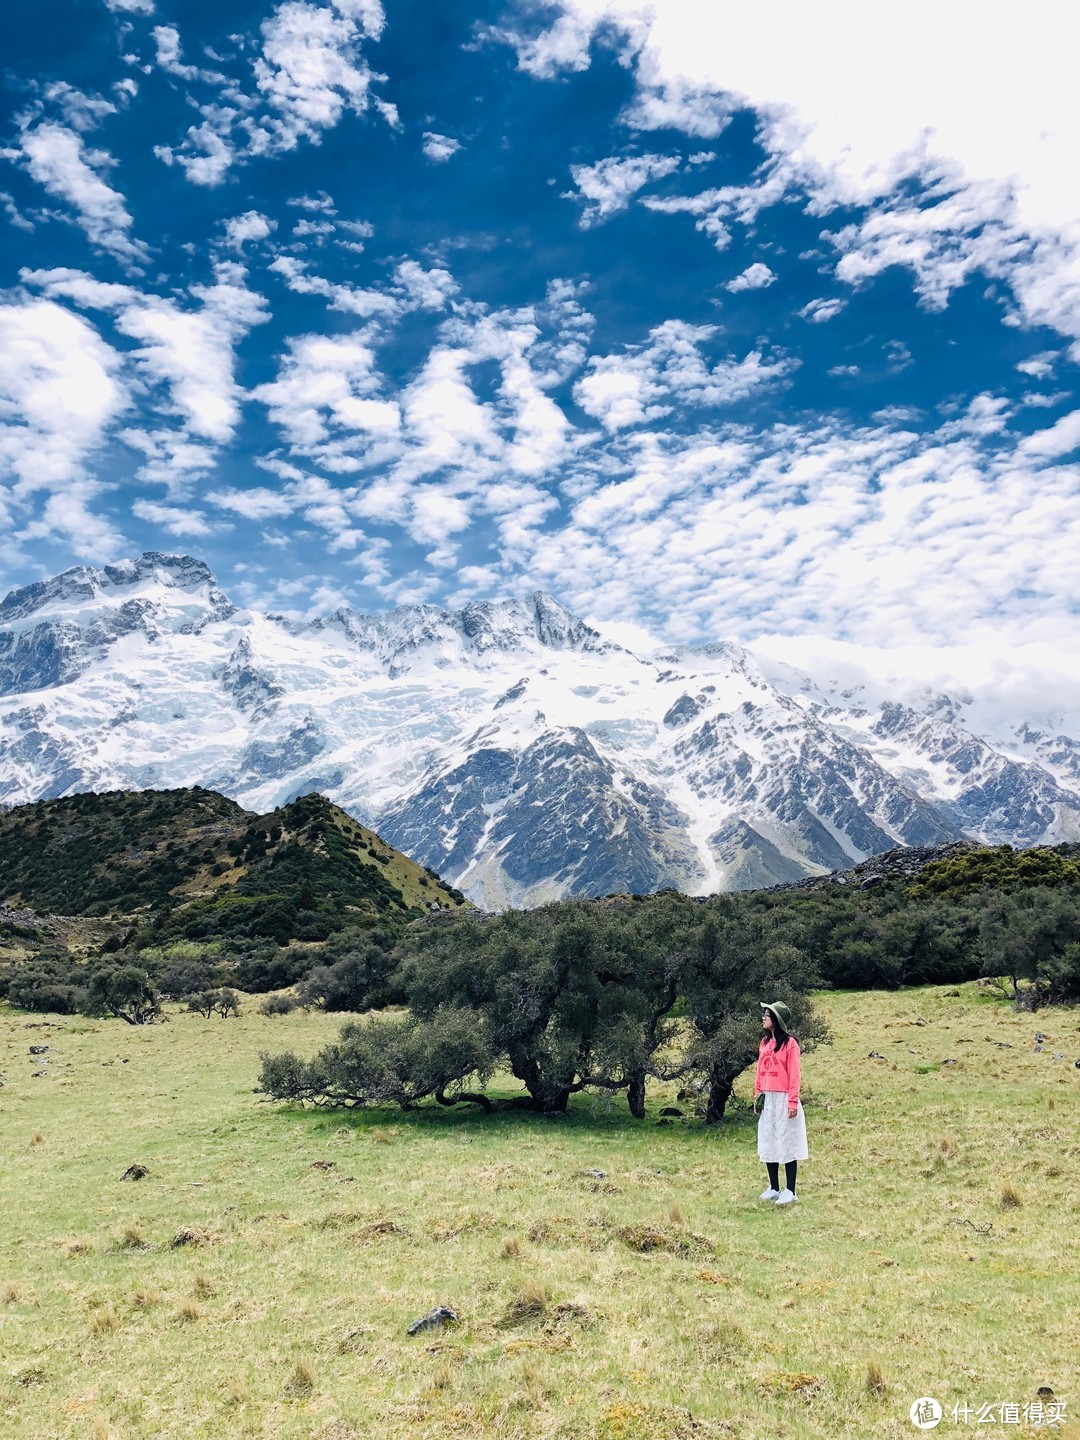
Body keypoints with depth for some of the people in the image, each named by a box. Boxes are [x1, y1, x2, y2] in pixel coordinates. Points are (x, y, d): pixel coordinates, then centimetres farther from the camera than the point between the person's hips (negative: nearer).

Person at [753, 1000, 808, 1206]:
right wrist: (757, 1096, 11)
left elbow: (794, 1075, -12)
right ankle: (774, 1188, 22)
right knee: (768, 1144, 11)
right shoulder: (764, 1042, 10)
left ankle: (790, 1192, 8)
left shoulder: (790, 1043, -10)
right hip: (767, 1100, 7)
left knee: (787, 1144, 0)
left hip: (783, 1100, -7)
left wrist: (793, 1102, -16)